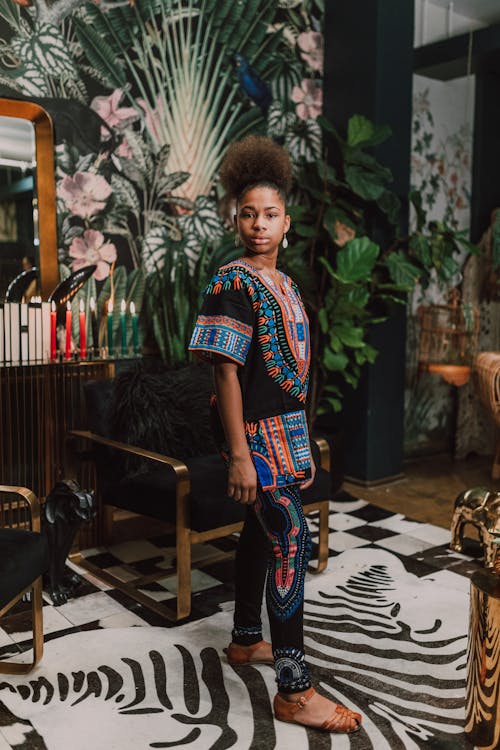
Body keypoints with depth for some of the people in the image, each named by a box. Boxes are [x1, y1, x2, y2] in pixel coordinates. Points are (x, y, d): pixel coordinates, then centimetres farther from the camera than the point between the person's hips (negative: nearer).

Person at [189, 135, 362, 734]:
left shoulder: (283, 282, 13)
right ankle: (294, 691, 0)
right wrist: (239, 455, -22)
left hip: (284, 426, 9)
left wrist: (299, 443, 18)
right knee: (291, 541, -9)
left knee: (261, 532, 17)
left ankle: (245, 640, 35)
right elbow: (226, 372, -18)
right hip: (255, 431, -9)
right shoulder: (231, 284, -14)